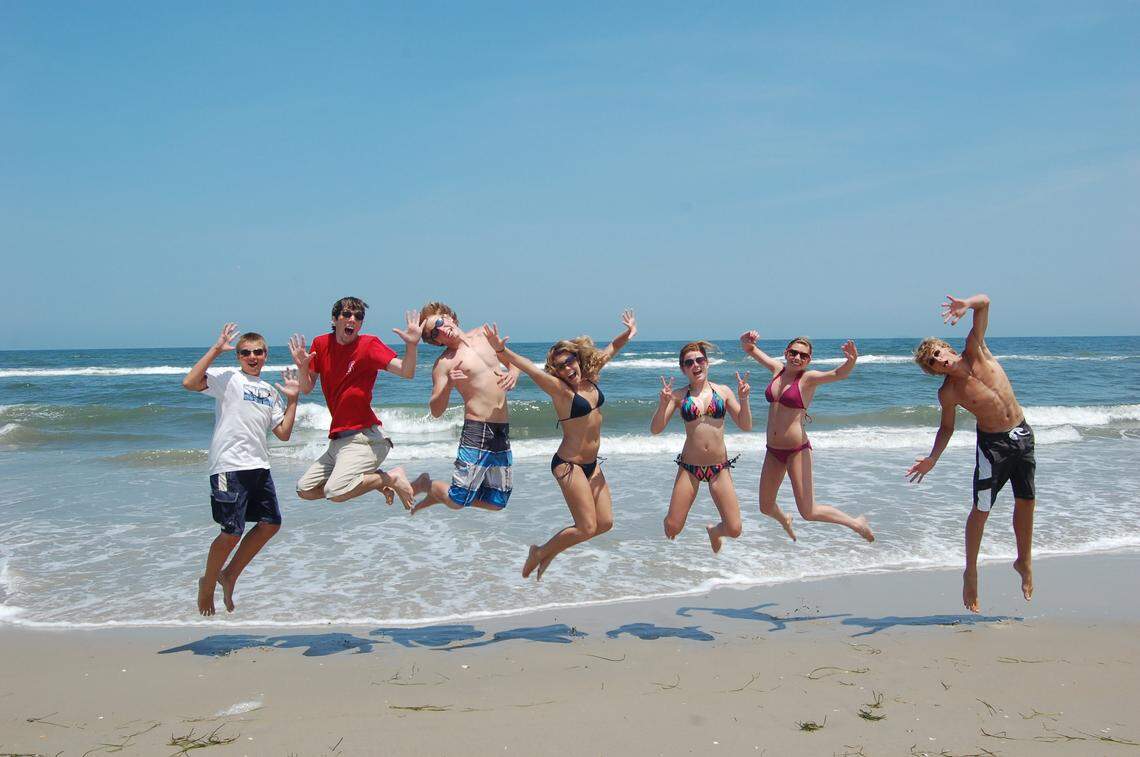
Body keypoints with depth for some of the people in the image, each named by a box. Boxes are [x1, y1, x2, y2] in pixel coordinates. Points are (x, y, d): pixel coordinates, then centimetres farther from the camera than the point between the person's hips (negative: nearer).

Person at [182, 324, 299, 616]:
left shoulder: (270, 391, 18)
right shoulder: (227, 378, 0)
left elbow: (283, 434, 15)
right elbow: (189, 383, -18)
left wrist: (292, 399, 8)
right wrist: (216, 349, -15)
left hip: (258, 466, 7)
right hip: (229, 465, -7)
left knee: (271, 523, 8)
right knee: (232, 533, -6)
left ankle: (229, 575, 23)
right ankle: (208, 584, 18)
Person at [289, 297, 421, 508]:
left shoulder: (368, 345, -8)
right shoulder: (321, 344, 7)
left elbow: (406, 372, -19)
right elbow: (306, 388, 10)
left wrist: (411, 346, -36)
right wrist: (302, 367, -10)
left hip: (364, 437, -7)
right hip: (338, 439, 8)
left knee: (335, 492, -25)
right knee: (305, 490, 12)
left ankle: (392, 477, -2)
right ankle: (375, 478, 17)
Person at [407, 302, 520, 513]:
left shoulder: (483, 334, 9)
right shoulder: (444, 363, -6)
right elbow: (436, 411, -9)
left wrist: (513, 372, 0)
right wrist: (448, 385, -26)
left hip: (503, 431, 5)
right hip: (477, 430, -5)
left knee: (497, 502, 11)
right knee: (458, 501, -8)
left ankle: (439, 495, 31)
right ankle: (426, 484, 23)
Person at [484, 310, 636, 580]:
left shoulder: (589, 376, 1)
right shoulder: (559, 388, -17)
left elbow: (610, 349, 17)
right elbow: (528, 367, -33)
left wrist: (627, 333, 3)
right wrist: (501, 350, -48)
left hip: (591, 464, 8)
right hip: (569, 464, -8)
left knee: (605, 523, 9)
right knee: (587, 528, -7)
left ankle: (549, 552, 24)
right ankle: (540, 552, 15)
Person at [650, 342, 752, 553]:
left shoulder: (723, 391, 4)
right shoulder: (678, 395, 0)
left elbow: (746, 426, 3)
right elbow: (655, 429, -4)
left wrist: (743, 399, -11)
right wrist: (663, 404, -20)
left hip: (719, 468, 1)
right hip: (689, 468, -1)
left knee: (734, 530, -5)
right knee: (672, 528, -4)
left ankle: (713, 531, 33)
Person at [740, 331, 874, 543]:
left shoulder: (808, 378, -10)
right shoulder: (777, 369, 6)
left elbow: (839, 374, -27)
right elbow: (748, 348, 11)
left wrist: (851, 361, -49)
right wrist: (747, 338, -13)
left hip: (797, 451, -6)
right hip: (773, 451, 6)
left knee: (808, 512, -3)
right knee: (766, 507, 17)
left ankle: (856, 523, 19)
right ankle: (785, 520, 53)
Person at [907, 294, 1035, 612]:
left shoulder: (975, 351, -8)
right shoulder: (948, 393, -11)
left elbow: (984, 302, -14)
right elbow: (947, 427, 1)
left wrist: (967, 305, -36)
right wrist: (932, 458, -12)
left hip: (1022, 434, 3)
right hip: (992, 443, -3)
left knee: (1026, 502, 12)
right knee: (981, 509, -3)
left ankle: (1024, 561, 31)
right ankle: (971, 572, 12)